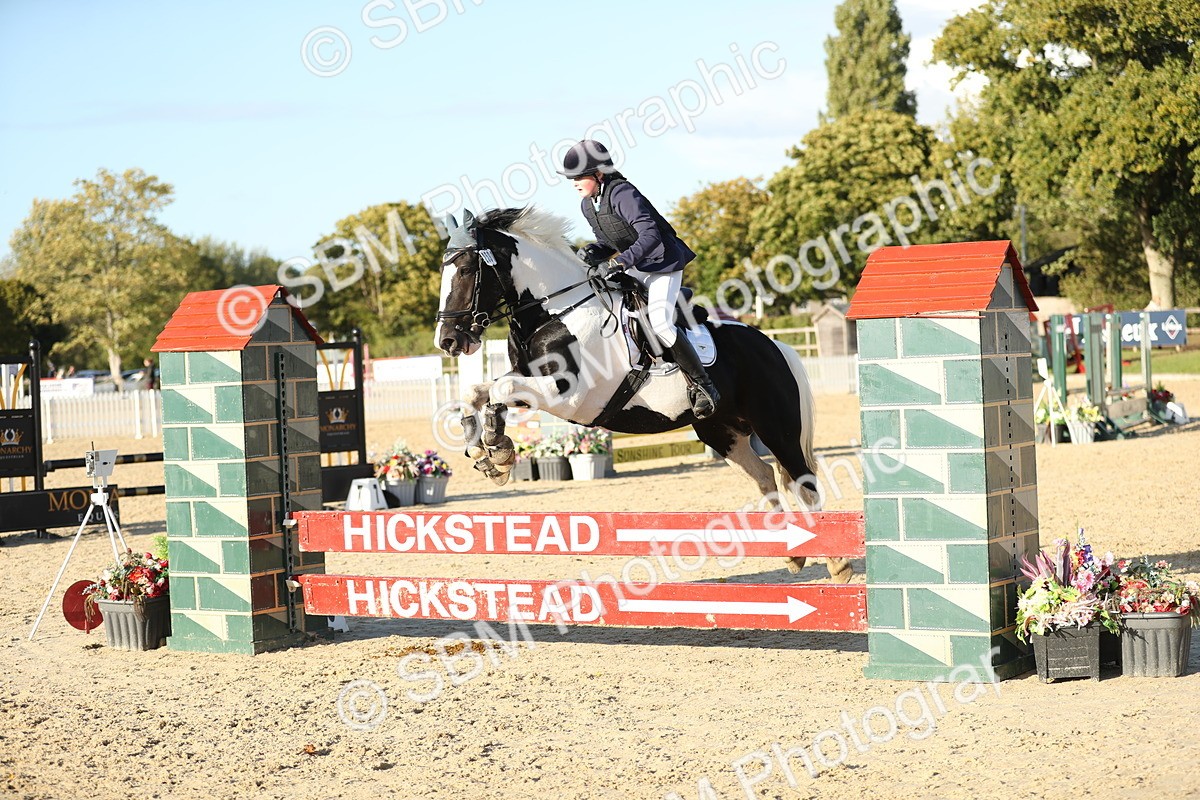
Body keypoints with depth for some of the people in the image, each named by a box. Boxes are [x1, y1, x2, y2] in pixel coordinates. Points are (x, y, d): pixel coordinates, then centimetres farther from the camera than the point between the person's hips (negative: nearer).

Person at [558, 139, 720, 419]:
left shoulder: (623, 194, -21)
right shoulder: (587, 205, 6)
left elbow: (650, 233, -30)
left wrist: (625, 259, -41)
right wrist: (594, 251, -7)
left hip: (663, 263, -9)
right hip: (632, 268, 9)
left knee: (659, 323, -23)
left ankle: (702, 385, -13)